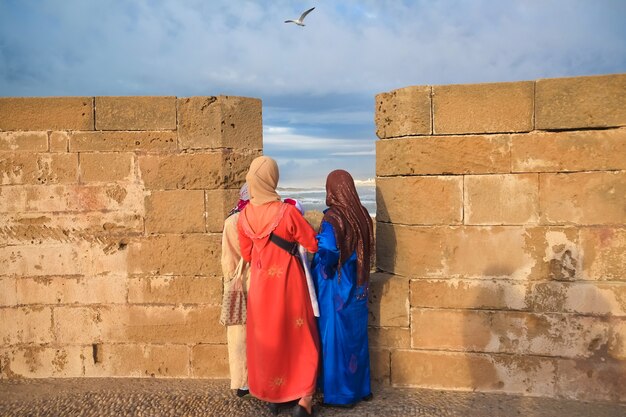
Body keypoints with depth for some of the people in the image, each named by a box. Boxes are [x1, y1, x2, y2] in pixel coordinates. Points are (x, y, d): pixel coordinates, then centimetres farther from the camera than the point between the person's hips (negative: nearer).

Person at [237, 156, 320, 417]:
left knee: (266, 337, 17)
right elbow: (313, 245, -10)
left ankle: (271, 395, 29)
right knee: (298, 338, 10)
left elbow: (246, 254, 6)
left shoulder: (245, 215, -5)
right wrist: (294, 237, 9)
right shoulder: (287, 212, -20)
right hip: (287, 283, -4)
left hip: (260, 284, 4)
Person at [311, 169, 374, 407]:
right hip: (357, 287, 7)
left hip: (336, 288, -6)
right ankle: (360, 387, 29)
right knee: (356, 335, 17)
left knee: (336, 337, 5)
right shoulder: (362, 214, 2)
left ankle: (341, 394, 16)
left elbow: (327, 253, -26)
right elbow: (366, 248, 10)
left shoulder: (332, 217, -17)